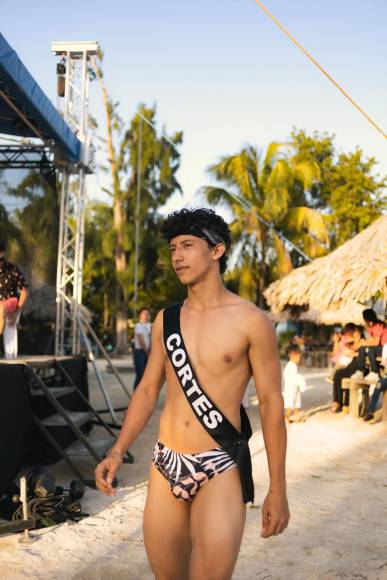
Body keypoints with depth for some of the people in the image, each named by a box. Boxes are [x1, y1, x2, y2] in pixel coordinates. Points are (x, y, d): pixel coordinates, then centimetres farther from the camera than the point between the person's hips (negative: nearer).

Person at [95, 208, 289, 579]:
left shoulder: (250, 321, -7)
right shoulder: (165, 320, 8)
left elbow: (271, 402, -5)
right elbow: (147, 390, 13)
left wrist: (277, 488, -6)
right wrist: (117, 452, 1)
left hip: (220, 467, -4)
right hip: (166, 464, 5)